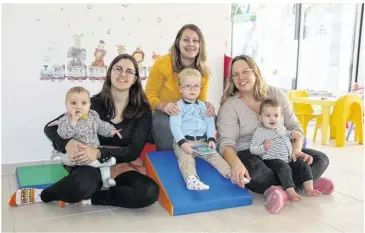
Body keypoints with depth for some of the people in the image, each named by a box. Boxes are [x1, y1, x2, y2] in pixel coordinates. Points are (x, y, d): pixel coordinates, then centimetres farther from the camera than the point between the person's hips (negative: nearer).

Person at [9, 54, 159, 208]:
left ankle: (84, 199, -18)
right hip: (91, 165, -1)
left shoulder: (142, 110, -1)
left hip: (123, 166, 2)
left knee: (150, 192, -30)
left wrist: (99, 153, -27)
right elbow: (50, 128, -3)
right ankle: (43, 195, -7)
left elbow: (134, 150, -10)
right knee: (82, 184, -37)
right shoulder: (94, 103, -2)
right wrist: (68, 144, -26)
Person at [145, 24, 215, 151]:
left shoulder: (203, 71, -1)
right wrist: (163, 106, -31)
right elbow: (149, 97, -9)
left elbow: (201, 101, 7)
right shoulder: (162, 63, -14)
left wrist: (207, 105, -18)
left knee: (210, 118, -24)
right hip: (163, 114, -3)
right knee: (164, 123, -36)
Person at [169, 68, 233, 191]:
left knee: (215, 155, -9)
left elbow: (210, 123, 11)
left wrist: (211, 139, -5)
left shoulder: (203, 105, 16)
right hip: (183, 141, -5)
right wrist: (183, 143, -24)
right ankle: (191, 179, -52)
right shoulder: (178, 106, -2)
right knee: (185, 158, -29)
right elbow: (175, 126, -12)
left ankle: (231, 173, -17)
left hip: (202, 141, 6)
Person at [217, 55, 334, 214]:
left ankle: (283, 190, -27)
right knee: (255, 175, -38)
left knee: (321, 159, -12)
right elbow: (226, 142, -20)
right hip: (248, 154, -4)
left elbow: (294, 126, 4)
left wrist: (296, 150, -17)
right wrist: (236, 163, -43)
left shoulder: (276, 94, 2)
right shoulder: (229, 106, -9)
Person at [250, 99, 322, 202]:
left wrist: (292, 134, 19)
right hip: (273, 160, -8)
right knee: (284, 168, -32)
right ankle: (291, 193, -40)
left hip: (289, 158, 8)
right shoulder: (260, 132, -5)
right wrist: (263, 147, -28)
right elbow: (252, 149, -10)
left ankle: (309, 189, -8)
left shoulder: (281, 127, 18)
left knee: (303, 164, -6)